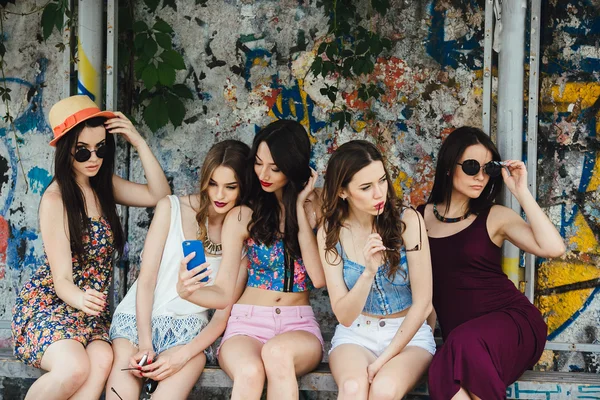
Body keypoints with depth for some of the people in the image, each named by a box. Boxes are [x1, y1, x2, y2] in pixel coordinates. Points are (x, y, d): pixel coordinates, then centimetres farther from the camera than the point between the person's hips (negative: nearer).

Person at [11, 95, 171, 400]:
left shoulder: (104, 185, 8)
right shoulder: (56, 199, -12)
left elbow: (159, 196, -1)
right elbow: (61, 278, -15)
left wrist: (139, 143, -8)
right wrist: (80, 298, -37)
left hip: (90, 308, 5)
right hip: (48, 303, -5)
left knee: (101, 362, -29)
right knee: (74, 368, -35)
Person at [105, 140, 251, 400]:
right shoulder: (172, 208, 1)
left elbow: (223, 315, 1)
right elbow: (146, 279, -2)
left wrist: (184, 355, -15)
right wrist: (144, 345, -13)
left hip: (188, 329, 0)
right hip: (138, 318, 0)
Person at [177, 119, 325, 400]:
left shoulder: (314, 206, 2)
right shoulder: (242, 215, 0)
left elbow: (319, 278, -9)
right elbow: (223, 293, -2)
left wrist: (300, 209, -8)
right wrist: (188, 291, -25)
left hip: (299, 326, 0)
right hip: (247, 324, 0)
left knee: (277, 352, -37)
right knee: (250, 372, -36)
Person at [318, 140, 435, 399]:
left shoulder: (408, 221, -11)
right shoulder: (331, 233, -5)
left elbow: (422, 303, -8)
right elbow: (344, 316, -8)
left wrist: (385, 358, -14)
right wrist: (369, 272, -26)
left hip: (408, 333, -1)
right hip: (355, 335, 1)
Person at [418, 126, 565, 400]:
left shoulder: (495, 217, 4)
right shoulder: (420, 218, 10)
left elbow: (553, 248, -11)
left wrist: (521, 192, -9)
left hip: (513, 320, -1)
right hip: (457, 337, 1)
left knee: (466, 343, -36)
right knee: (443, 376, -35)